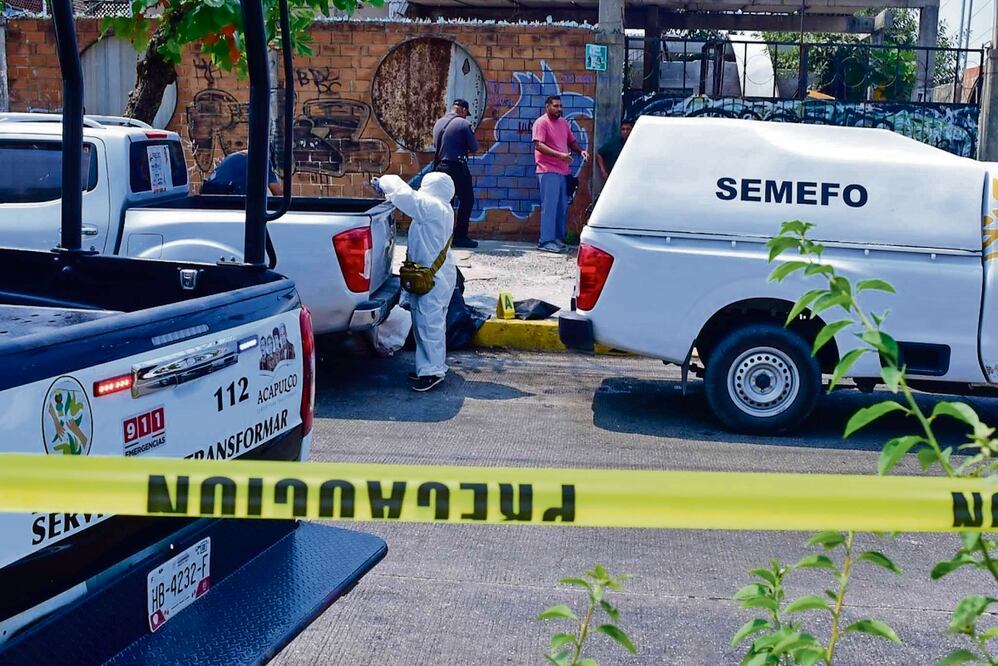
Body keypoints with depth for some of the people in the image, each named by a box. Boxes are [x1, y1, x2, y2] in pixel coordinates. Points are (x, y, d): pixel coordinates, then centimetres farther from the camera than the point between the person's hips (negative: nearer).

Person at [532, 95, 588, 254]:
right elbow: (538, 145, -17)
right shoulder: (541, 122, -7)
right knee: (549, 206, -9)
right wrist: (559, 154, -26)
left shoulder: (563, 123, 17)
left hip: (564, 171, 8)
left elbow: (572, 142, 25)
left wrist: (580, 151, 3)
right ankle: (546, 241, -6)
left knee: (562, 207, 9)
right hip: (548, 171, -8)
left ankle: (558, 238, 17)